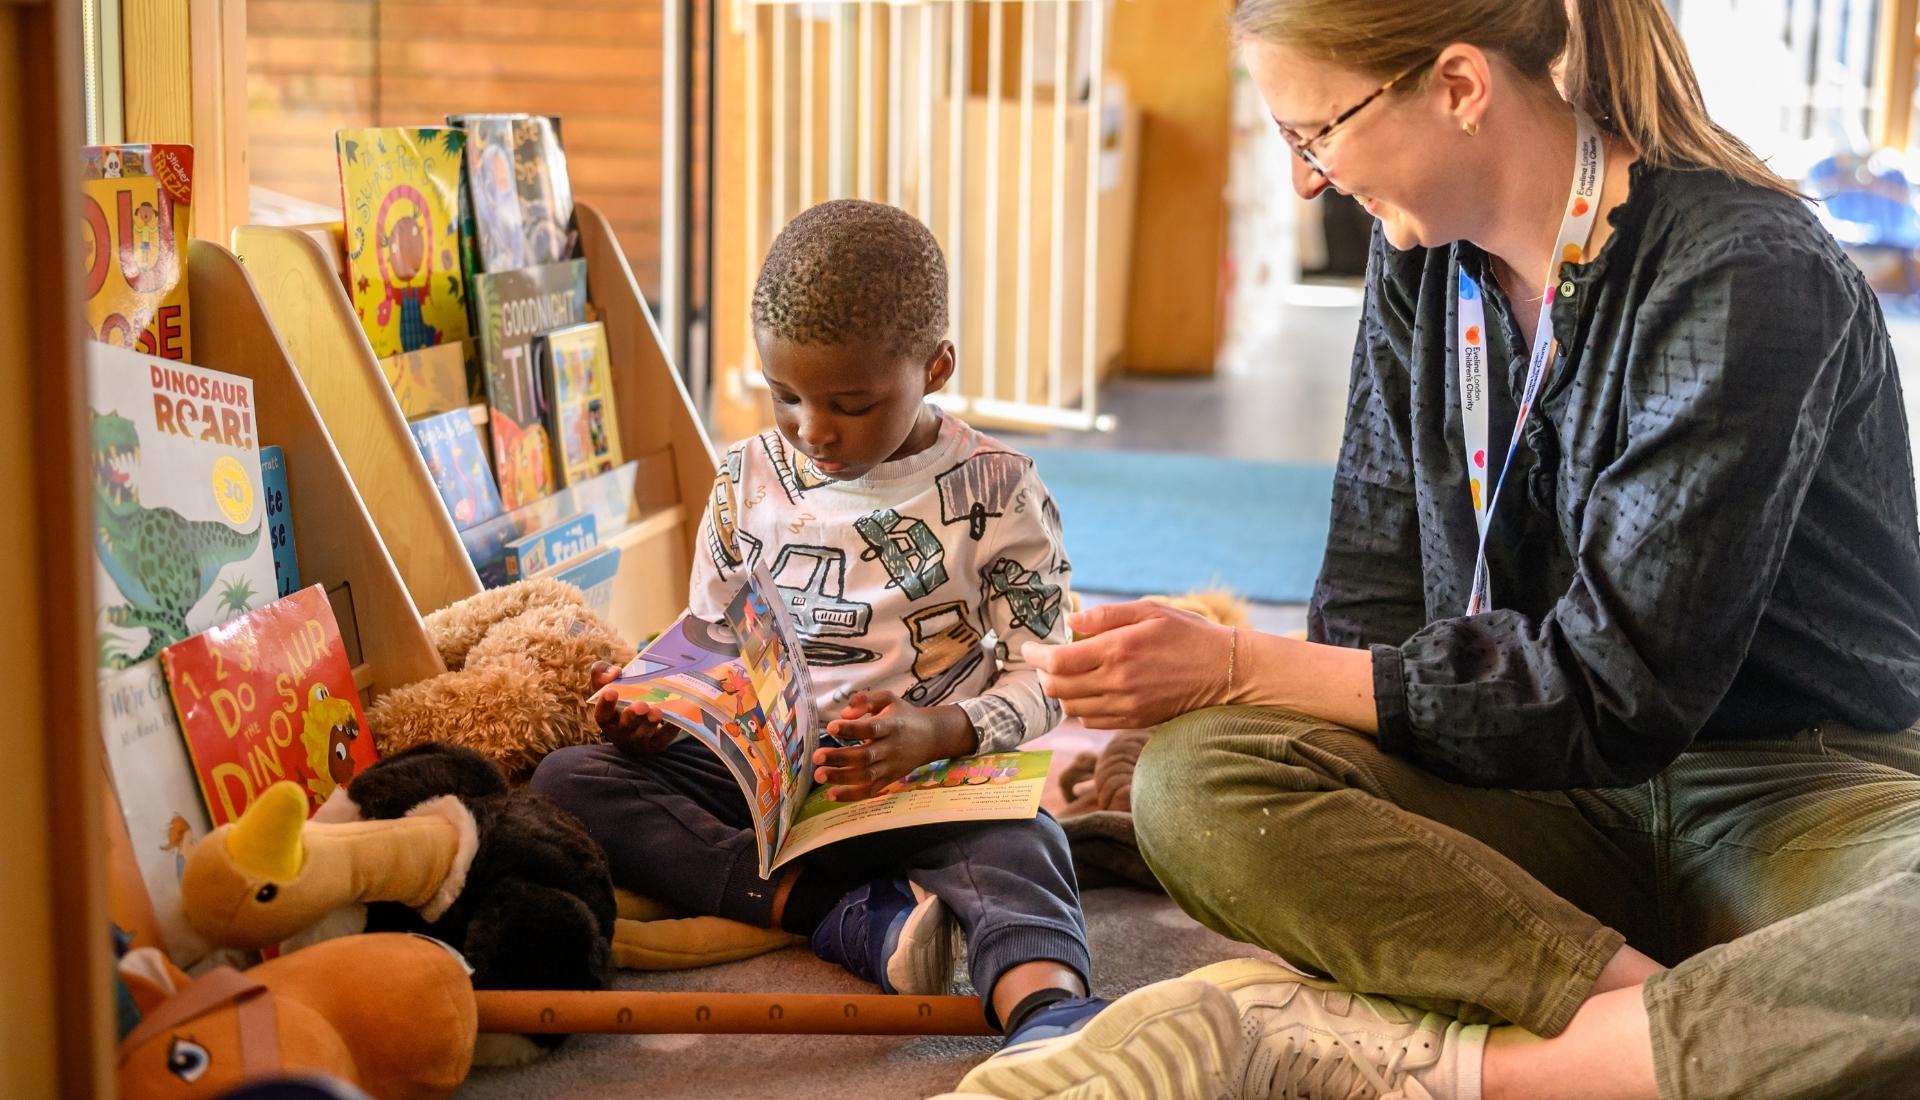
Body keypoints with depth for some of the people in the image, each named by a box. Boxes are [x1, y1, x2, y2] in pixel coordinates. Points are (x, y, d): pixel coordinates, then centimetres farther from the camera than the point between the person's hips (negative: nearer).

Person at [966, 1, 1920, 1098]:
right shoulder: (1422, 252, 4)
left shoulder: (1747, 278, -17)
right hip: (1569, 798, 5)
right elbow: (1376, 605, 7)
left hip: (1811, 793, -5)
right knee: (1194, 779, -24)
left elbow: (1610, 693, -20)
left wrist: (1240, 668, -18)